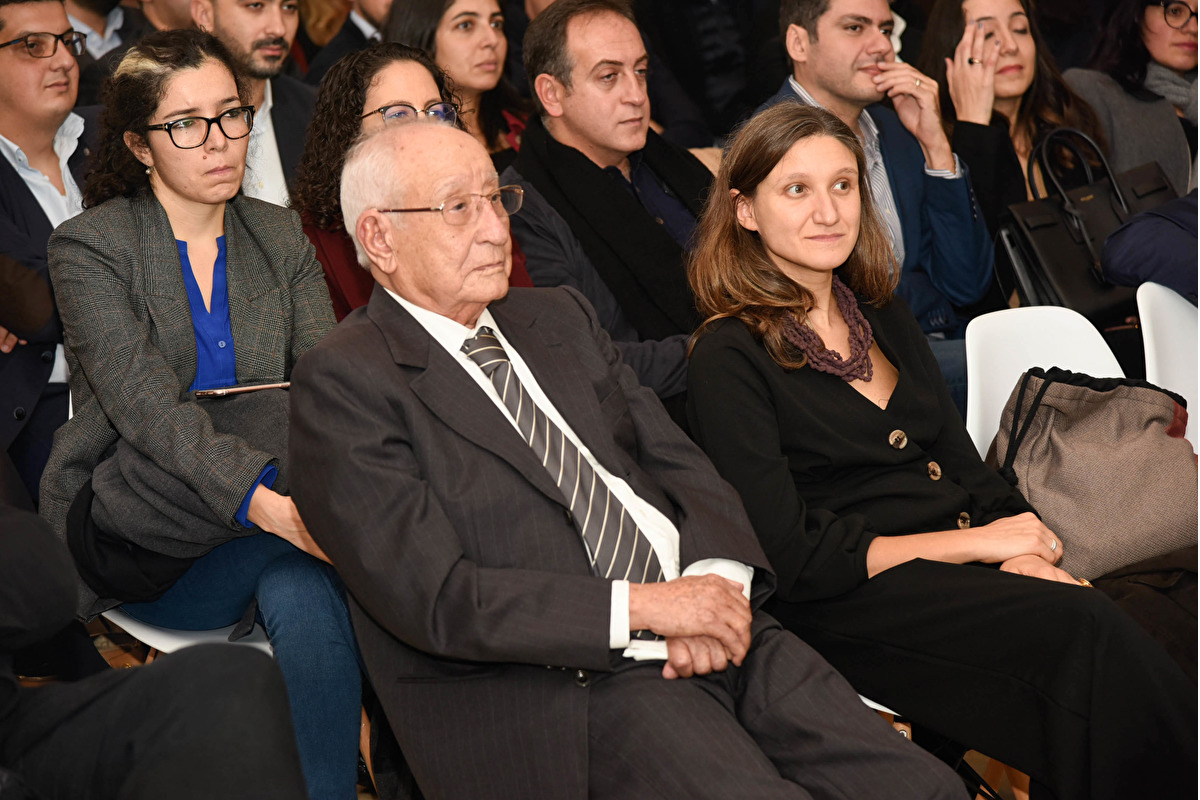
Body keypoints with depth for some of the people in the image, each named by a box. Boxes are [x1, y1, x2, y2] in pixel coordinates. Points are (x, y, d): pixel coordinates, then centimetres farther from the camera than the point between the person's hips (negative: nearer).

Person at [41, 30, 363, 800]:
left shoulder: (282, 237, 12)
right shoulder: (90, 247, -2)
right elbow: (149, 409, -18)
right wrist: (264, 502, -36)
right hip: (134, 538, -3)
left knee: (301, 590, -32)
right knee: (298, 572, -32)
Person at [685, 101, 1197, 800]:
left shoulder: (884, 314, 17)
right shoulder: (729, 359, -4)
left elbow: (964, 466, 15)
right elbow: (793, 558, -11)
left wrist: (1024, 552, -7)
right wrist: (977, 541, -11)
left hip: (976, 566, 6)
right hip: (853, 604, -6)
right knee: (1087, 631, -29)